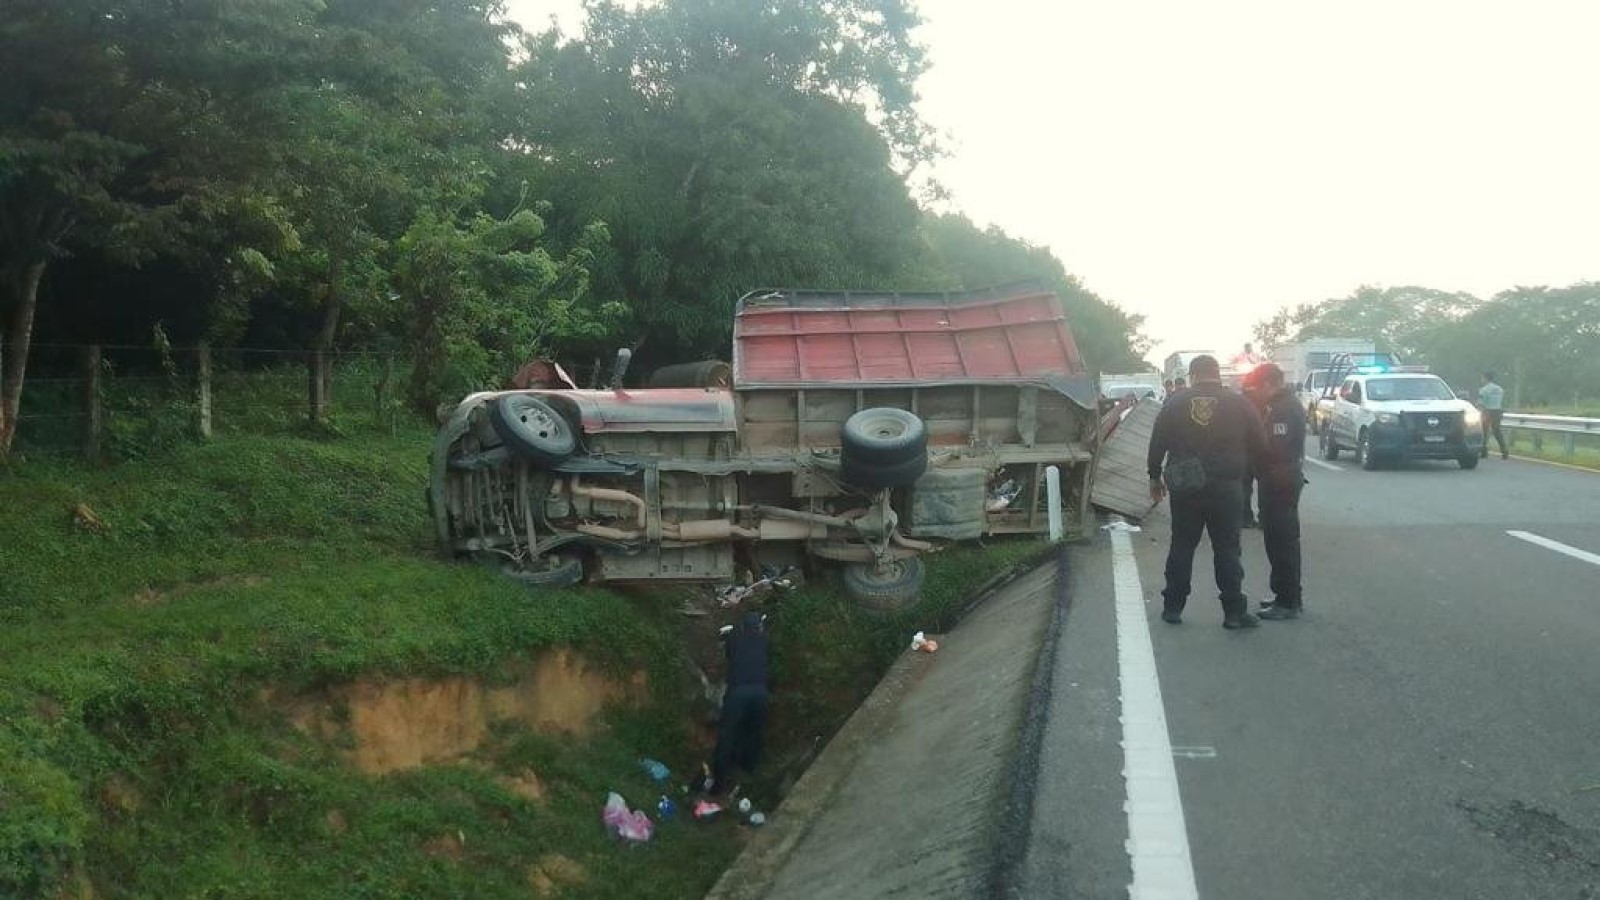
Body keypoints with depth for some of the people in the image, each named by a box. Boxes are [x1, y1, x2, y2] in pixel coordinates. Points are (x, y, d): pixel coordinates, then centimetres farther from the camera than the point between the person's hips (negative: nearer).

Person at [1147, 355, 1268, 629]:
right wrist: (1241, 471, 17)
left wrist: (1155, 477, 14)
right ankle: (1234, 611, 6)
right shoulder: (1239, 404, -3)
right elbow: (1257, 447, 1)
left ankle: (1172, 607, 15)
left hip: (1184, 488, 1)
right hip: (1225, 489, -1)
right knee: (1227, 549, 5)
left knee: (1181, 547, 11)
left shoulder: (1176, 403, 0)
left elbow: (1157, 443, 3)